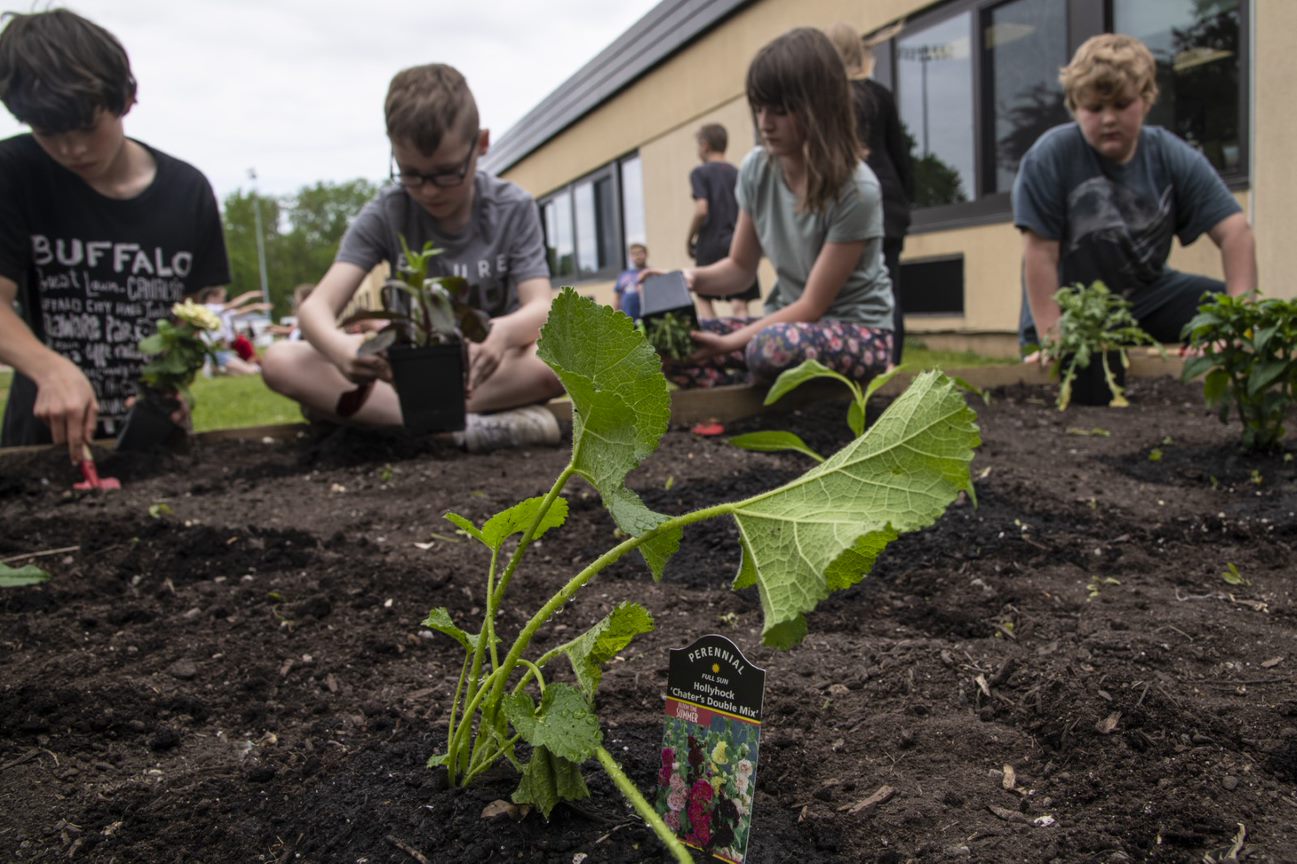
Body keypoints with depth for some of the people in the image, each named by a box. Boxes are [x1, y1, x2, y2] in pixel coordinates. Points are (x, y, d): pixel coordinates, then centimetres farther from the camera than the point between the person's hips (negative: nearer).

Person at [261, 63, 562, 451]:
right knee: (280, 361, -21)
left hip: (491, 370, -1)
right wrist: (338, 345, -41)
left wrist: (503, 333, -43)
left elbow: (541, 306, -18)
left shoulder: (513, 208, -7)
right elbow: (316, 305, -16)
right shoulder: (386, 214, -6)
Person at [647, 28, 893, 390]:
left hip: (857, 330, -5)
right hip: (788, 321, 5)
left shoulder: (856, 190, -21)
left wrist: (728, 344, -28)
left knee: (775, 348, -39)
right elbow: (740, 268, 6)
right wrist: (693, 279, -17)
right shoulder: (755, 168, -4)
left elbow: (813, 304, -19)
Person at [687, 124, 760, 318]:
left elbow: (701, 210, -14)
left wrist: (690, 240, -3)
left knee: (704, 298, 9)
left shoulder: (700, 172, -3)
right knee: (739, 303, 1)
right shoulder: (737, 173, 12)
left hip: (711, 243, -4)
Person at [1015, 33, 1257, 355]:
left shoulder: (1174, 158, -6)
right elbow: (1040, 253, -19)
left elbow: (1235, 231, -10)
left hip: (1147, 297, 4)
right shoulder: (1049, 158, -17)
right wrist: (1050, 337, -24)